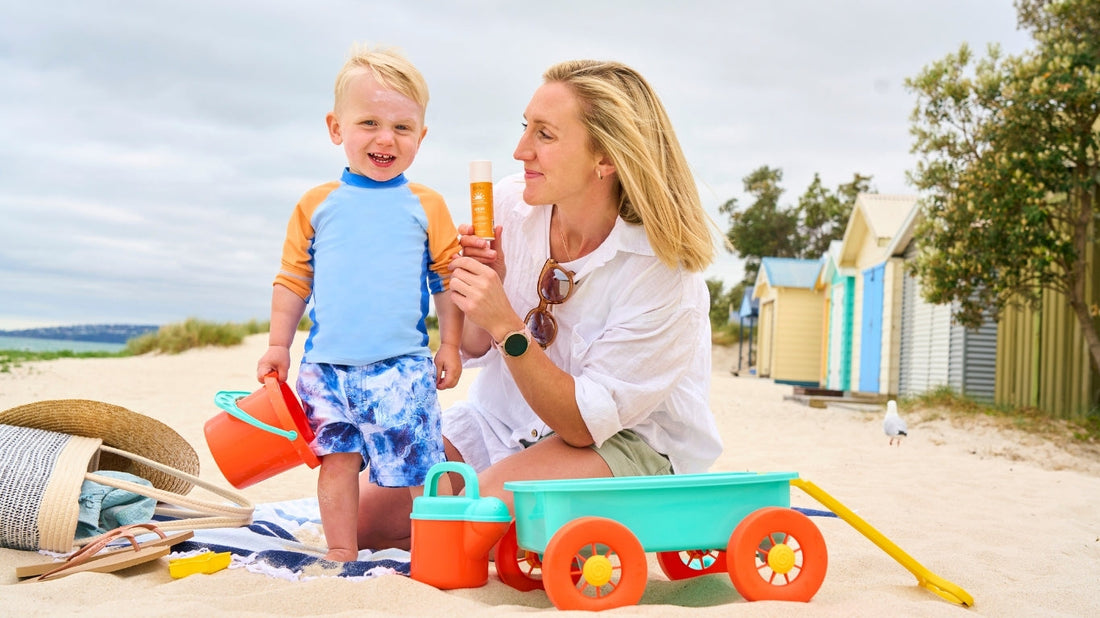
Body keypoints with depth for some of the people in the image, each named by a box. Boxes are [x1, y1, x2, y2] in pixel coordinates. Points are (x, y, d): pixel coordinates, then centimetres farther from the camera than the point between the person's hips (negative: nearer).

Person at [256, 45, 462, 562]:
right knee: (337, 460, 9)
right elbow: (293, 279, 12)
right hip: (326, 364, 2)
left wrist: (450, 345, 4)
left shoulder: (426, 207, 4)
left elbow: (448, 279, 7)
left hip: (402, 365, -2)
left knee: (421, 462, -3)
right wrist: (278, 345, 11)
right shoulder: (318, 205, 8)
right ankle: (341, 553, 22)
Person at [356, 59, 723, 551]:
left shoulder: (662, 268, -24)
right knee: (364, 516, -5)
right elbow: (474, 348, 1)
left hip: (627, 438, -5)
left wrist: (506, 325, -34)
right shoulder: (510, 204, -11)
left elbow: (585, 423, -24)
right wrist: (481, 290, -21)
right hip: (505, 415, 5)